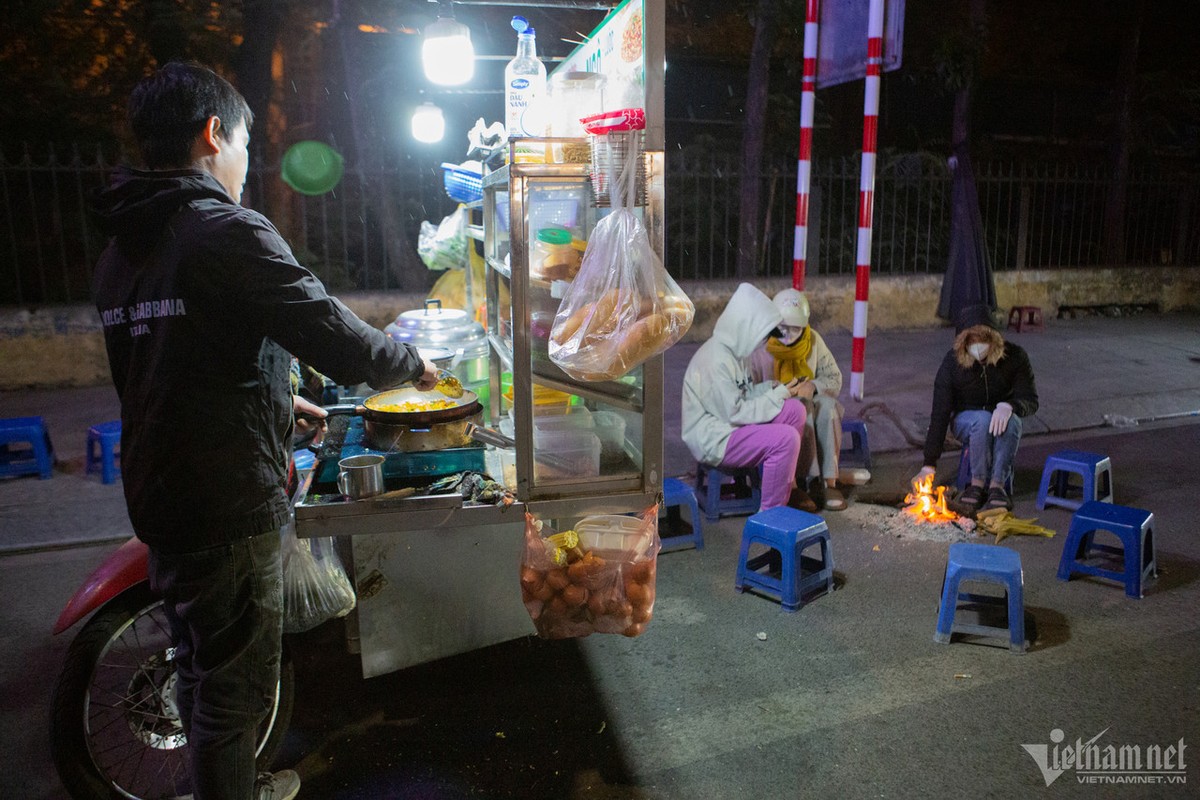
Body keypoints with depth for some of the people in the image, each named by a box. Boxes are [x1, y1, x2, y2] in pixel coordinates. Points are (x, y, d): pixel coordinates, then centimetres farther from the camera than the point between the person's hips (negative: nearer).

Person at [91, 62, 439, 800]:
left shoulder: (120, 248, 12)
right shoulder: (227, 231, -17)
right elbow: (331, 333, -21)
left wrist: (272, 400, 27)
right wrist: (413, 366, -3)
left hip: (159, 493, 10)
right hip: (230, 503, -10)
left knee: (201, 667, 25)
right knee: (235, 681, 7)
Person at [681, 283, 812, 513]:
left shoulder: (735, 349, 5)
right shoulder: (716, 360, -25)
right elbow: (734, 413, -23)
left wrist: (771, 388, -3)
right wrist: (778, 396, -15)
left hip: (728, 424, 10)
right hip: (713, 440, -10)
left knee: (795, 410, 1)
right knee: (786, 438, -22)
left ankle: (787, 485, 14)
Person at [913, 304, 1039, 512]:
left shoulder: (1014, 356, -15)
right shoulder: (952, 363, -18)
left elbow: (1031, 401, -12)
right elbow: (940, 414, -18)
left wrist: (1008, 406, -39)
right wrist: (929, 465, -20)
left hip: (1002, 418, 1)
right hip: (966, 421, -1)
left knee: (1011, 420, -35)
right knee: (982, 419, -36)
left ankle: (997, 485, -27)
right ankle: (978, 483, -22)